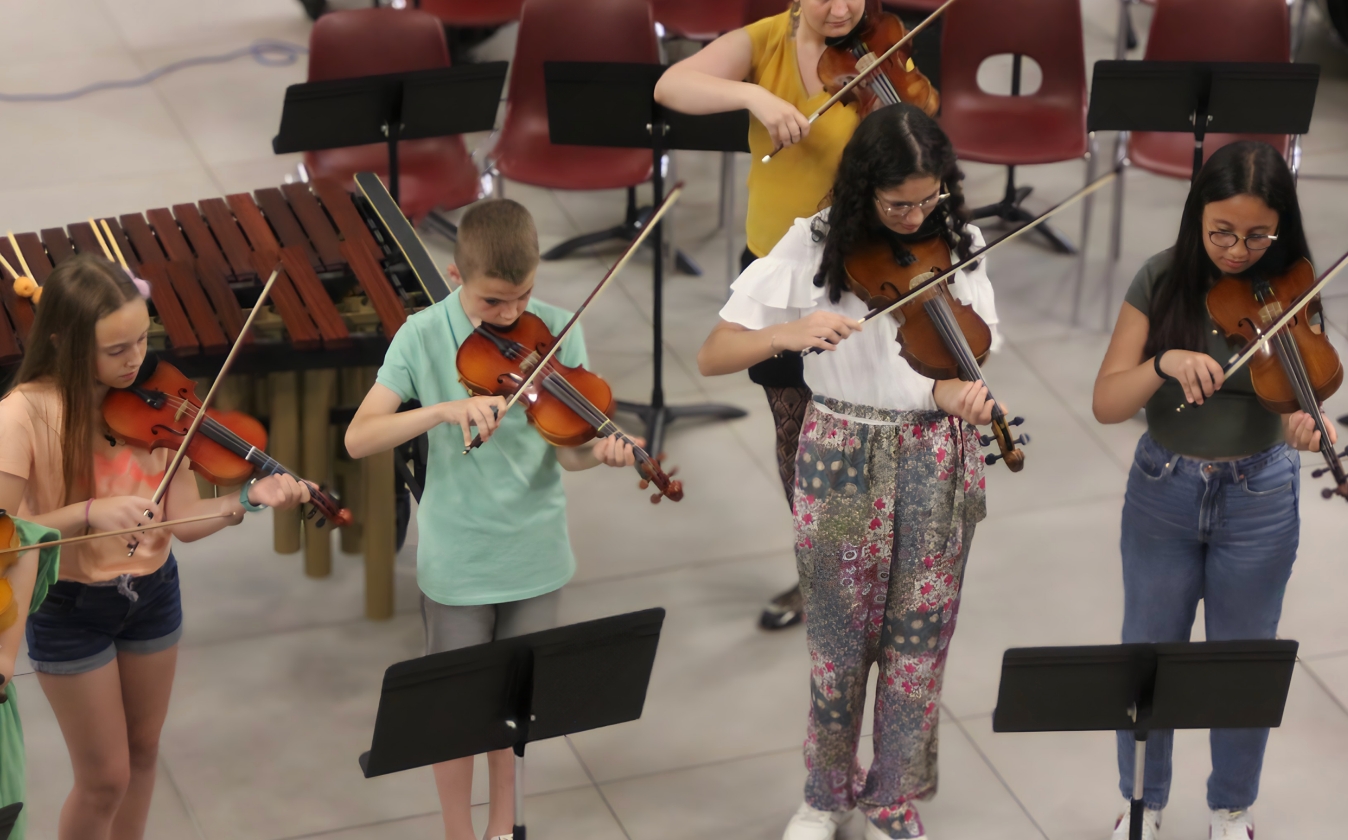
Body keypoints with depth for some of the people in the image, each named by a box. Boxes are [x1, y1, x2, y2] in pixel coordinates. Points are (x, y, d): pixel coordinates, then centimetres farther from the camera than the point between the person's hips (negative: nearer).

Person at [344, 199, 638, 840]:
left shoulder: (557, 332, -8)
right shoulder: (423, 338, -13)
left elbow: (566, 451, -10)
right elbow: (359, 439, -20)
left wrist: (598, 452, -33)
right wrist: (444, 410, -34)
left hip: (534, 552, 2)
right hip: (458, 561, -2)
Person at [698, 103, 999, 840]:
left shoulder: (958, 246, -3)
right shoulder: (815, 247, -10)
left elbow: (963, 358, -1)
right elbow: (712, 357, -13)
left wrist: (959, 392, -25)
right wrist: (790, 331, -32)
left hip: (936, 463, 2)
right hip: (842, 462, -2)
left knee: (917, 642, 7)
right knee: (839, 640, 8)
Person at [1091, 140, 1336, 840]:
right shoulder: (1163, 282, -11)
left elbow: (1293, 401, -16)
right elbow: (1107, 404, -14)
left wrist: (1306, 425, -39)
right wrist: (1164, 362, -33)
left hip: (1259, 499, 0)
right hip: (1163, 492, 0)